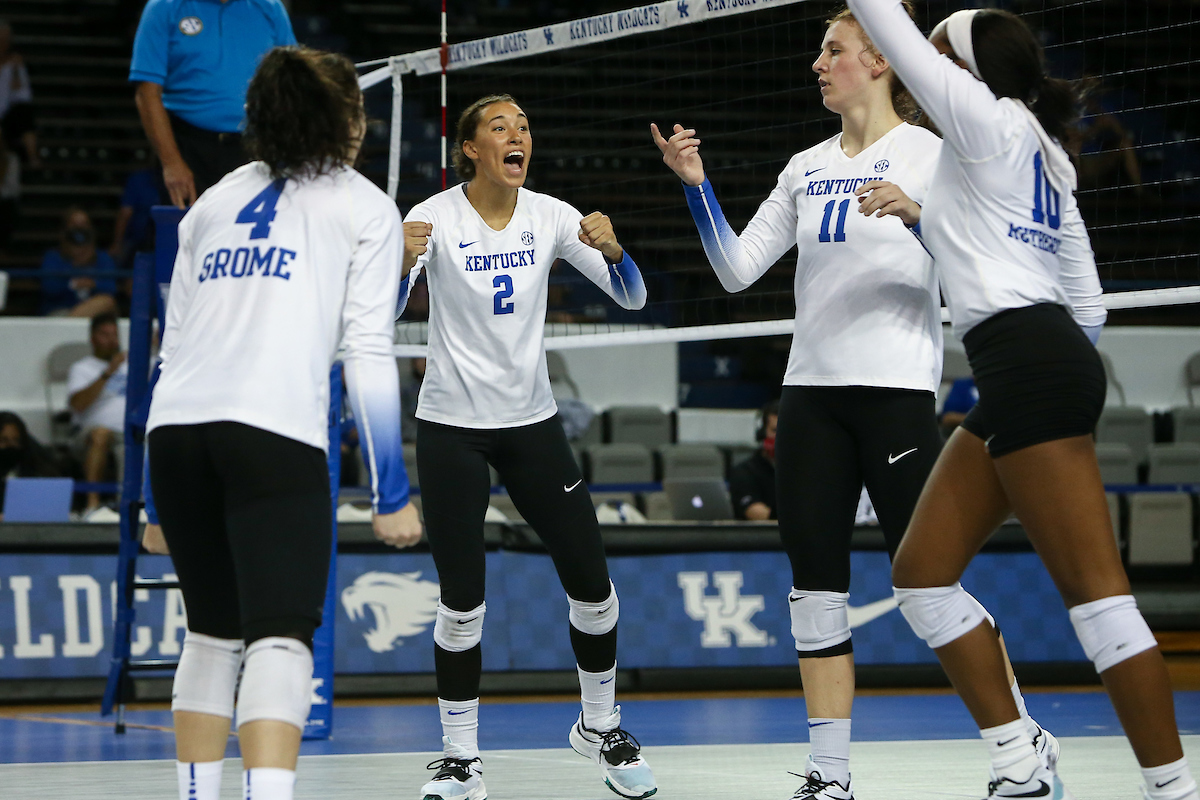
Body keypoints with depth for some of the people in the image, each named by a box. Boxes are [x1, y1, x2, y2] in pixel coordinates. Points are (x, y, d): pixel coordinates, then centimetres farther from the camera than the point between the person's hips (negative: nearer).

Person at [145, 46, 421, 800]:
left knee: (214, 632, 19)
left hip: (175, 426, 5)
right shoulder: (364, 207, 11)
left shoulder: (215, 201, 24)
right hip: (275, 430, -5)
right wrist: (391, 489, 2)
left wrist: (163, 502, 26)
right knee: (281, 640, -12)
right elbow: (368, 352, 2)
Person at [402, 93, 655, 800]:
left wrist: (611, 246, -24)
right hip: (452, 428, -3)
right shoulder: (435, 218, -11)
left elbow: (632, 297, -3)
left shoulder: (549, 216, -1)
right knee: (463, 602, -5)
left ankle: (601, 727, 24)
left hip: (531, 421, 3)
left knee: (592, 583, 1)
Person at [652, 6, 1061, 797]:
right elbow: (738, 269, 10)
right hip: (813, 392, 6)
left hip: (897, 391, -6)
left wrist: (917, 215, -27)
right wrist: (697, 185, 0)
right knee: (815, 583, 3)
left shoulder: (929, 154, -4)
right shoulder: (807, 168, 13)